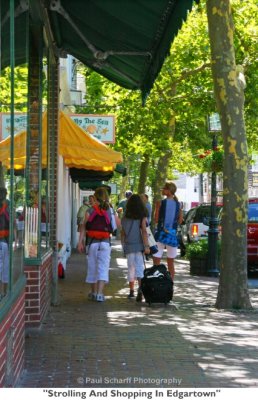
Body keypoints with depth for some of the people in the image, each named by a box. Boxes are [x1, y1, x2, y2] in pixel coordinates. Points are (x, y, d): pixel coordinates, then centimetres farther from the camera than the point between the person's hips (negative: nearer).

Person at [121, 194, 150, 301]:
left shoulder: (125, 217, 5)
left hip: (128, 246, 3)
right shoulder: (142, 217, -3)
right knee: (139, 267, -9)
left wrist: (123, 246, 18)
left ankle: (131, 291, 22)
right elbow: (144, 232, -11)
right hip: (139, 245, -3)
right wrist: (146, 246, -13)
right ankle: (140, 288, -29)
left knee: (131, 268, 15)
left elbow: (122, 233, 7)